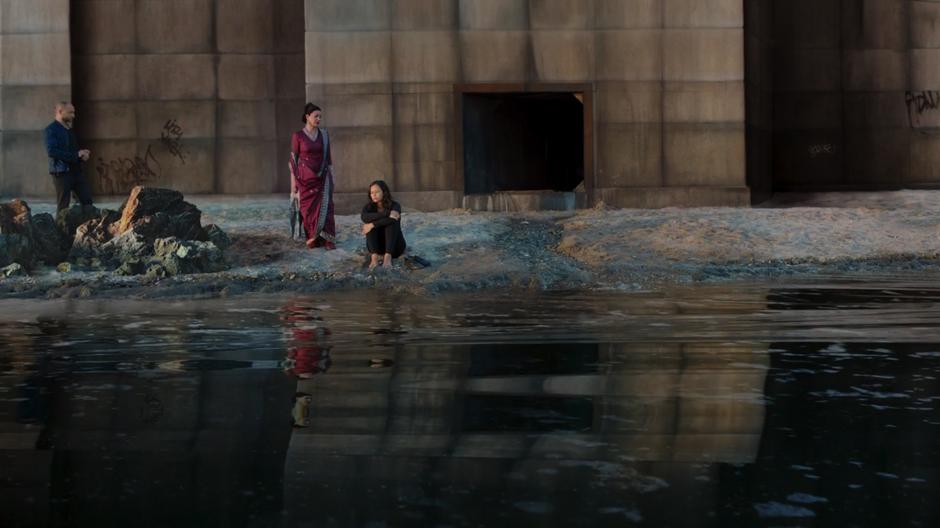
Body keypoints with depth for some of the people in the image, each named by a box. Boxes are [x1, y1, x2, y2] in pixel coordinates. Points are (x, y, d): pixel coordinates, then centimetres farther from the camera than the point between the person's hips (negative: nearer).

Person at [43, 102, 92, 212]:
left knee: (88, 201, 1)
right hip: (61, 172, -8)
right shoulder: (50, 130, -8)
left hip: (75, 171, 8)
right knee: (63, 206, -2)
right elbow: (52, 151, -20)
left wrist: (83, 154, 1)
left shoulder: (69, 129, 18)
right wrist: (76, 155, -19)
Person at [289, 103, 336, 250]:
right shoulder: (297, 136, -5)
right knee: (308, 209, 2)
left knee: (325, 207, -6)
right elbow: (293, 160, -3)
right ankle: (312, 239, 13)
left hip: (322, 178, 2)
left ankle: (328, 240, -5)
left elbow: (329, 156, 9)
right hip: (305, 178, -2)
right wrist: (294, 183, -5)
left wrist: (332, 177, 5)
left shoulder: (324, 134, 5)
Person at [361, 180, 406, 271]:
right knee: (371, 223, -23)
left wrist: (372, 225, -33)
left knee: (391, 222, -28)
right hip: (377, 246, 2)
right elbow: (364, 218, -27)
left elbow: (391, 219, -31)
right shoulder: (369, 207, -3)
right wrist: (387, 213, -33)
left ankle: (388, 257, -46)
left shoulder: (394, 205, -8)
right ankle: (374, 258, -42)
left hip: (395, 246, -2)